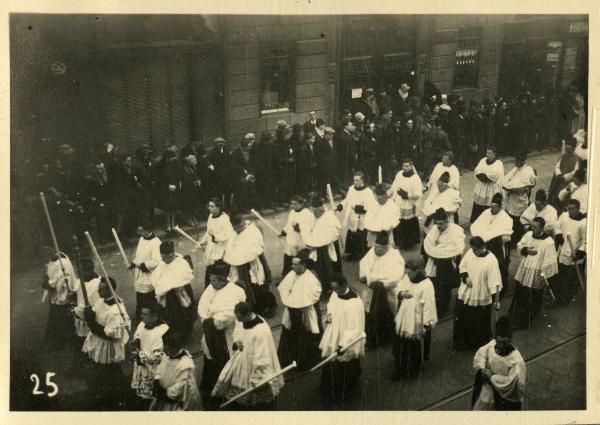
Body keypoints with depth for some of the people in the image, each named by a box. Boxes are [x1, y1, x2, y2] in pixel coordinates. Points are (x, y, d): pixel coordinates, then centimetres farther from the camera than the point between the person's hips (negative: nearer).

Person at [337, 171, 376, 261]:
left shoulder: (368, 192, -16)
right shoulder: (351, 188, 4)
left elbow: (372, 208, -20)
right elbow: (347, 200, 18)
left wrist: (358, 208, -24)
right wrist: (341, 205, -1)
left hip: (361, 223, -6)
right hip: (351, 221, 6)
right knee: (351, 240, 16)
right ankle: (351, 255, 31)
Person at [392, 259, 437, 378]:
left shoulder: (426, 284, -23)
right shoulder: (406, 278, -3)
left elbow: (429, 305, -21)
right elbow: (399, 288, 13)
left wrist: (426, 324, -19)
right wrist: (400, 294, -12)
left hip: (416, 322, -6)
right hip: (403, 319, 6)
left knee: (414, 346, 11)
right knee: (400, 345, 13)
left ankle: (414, 368, 32)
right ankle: (399, 369, 30)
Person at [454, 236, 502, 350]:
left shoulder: (491, 261, -24)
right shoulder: (470, 252, -7)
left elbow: (494, 282, -22)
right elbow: (462, 266, 8)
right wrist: (465, 277, -11)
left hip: (481, 298, -5)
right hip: (465, 294, 5)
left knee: (480, 324, 13)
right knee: (461, 320, 16)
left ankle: (480, 344, 35)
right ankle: (461, 342, 37)